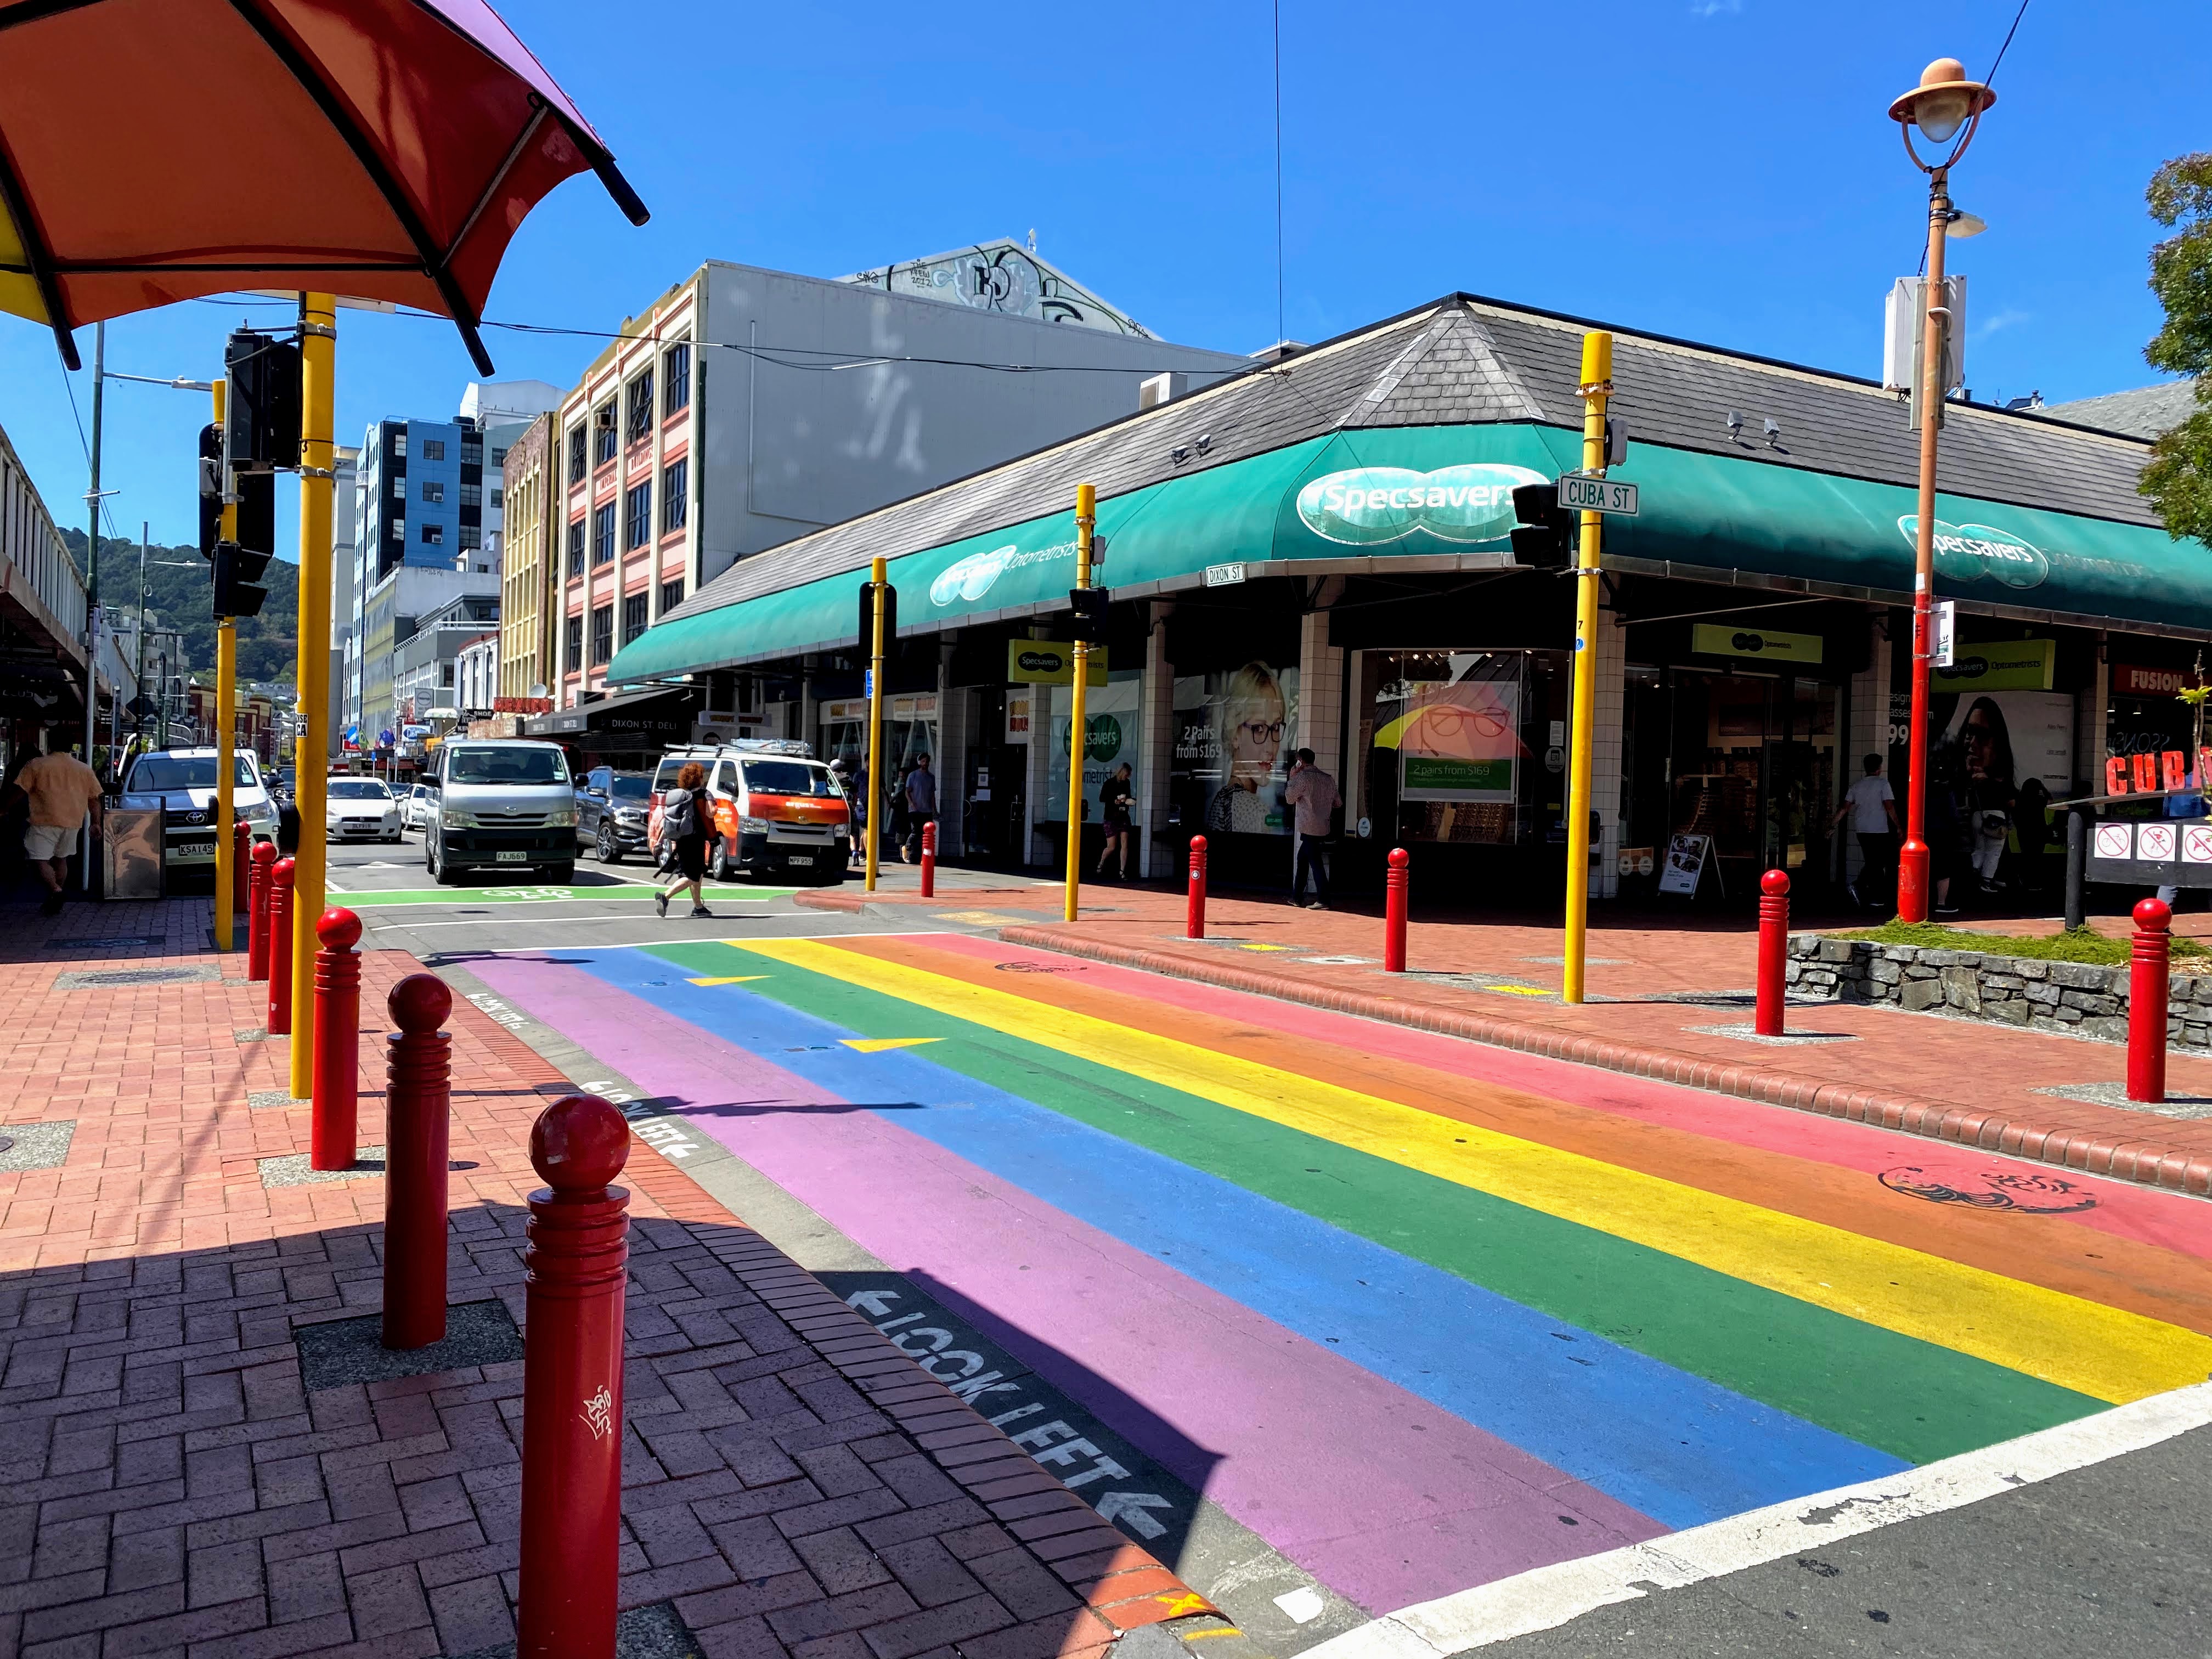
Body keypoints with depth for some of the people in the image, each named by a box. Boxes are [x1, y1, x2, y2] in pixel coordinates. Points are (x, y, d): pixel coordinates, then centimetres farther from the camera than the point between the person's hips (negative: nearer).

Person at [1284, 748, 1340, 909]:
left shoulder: (1302, 777, -11)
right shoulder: (1328, 779, 10)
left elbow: (1290, 799, -3)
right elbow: (1338, 802, 15)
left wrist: (1292, 779, 6)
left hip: (1309, 829, -8)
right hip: (1324, 827, 8)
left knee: (1316, 863, -8)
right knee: (1301, 859, 18)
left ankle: (1323, 900, -11)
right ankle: (1296, 897, 23)